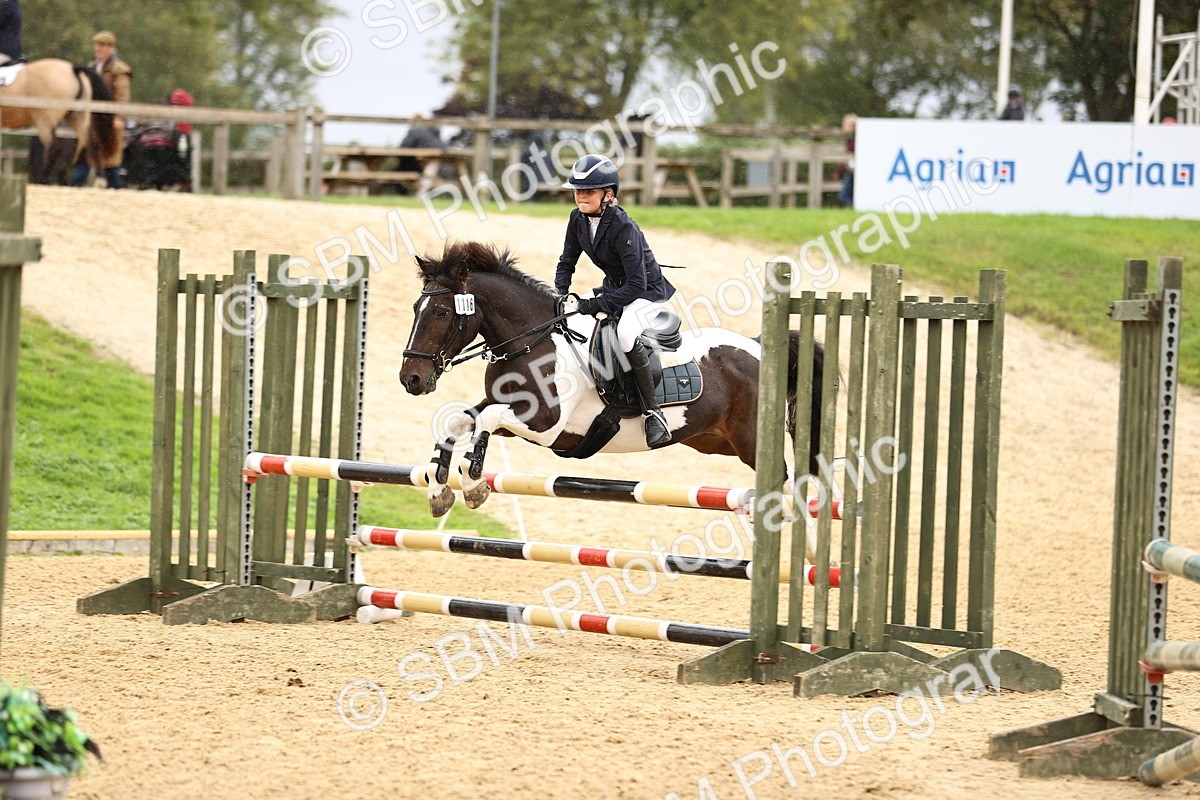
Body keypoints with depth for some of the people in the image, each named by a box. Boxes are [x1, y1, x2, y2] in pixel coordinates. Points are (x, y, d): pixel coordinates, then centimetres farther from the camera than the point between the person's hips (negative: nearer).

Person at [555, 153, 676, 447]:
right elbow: (566, 263, 7)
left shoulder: (623, 228, -28)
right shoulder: (578, 219, -5)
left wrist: (600, 303, -31)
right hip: (614, 287, 9)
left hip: (647, 291, -9)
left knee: (626, 334, -37)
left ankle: (653, 412, -28)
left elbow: (637, 285, -29)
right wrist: (560, 296, -10)